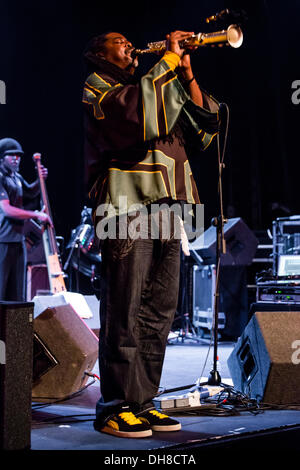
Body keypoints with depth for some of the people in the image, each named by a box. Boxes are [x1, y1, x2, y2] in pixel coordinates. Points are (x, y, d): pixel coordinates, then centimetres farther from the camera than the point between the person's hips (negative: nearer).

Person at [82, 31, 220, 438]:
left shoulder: (154, 86, 28)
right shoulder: (96, 86, 6)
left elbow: (202, 132, 18)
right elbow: (137, 111, -17)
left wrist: (187, 75, 10)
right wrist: (170, 60, -9)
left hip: (165, 209, 8)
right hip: (126, 209, -7)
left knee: (158, 313, 6)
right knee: (124, 313, -8)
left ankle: (142, 402, 13)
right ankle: (115, 407, -1)